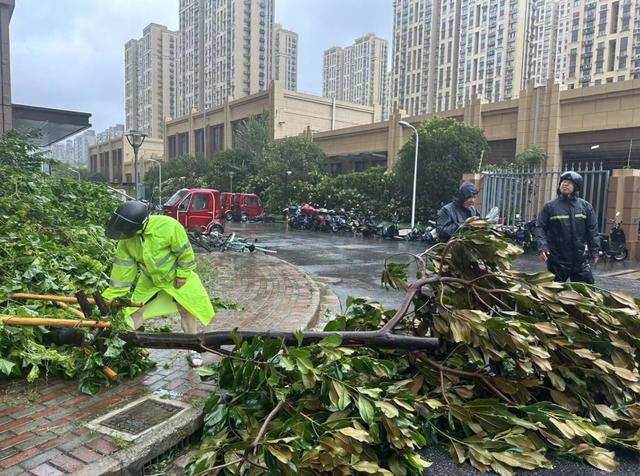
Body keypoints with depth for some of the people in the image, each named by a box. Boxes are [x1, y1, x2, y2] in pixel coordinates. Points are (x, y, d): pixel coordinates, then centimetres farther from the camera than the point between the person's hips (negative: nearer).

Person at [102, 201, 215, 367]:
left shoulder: (168, 226, -36)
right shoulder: (126, 241, -21)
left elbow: (185, 251, -23)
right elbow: (122, 269, -14)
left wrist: (182, 275, -15)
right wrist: (109, 297, -14)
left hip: (176, 277, -3)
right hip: (150, 280, 3)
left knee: (189, 312, 2)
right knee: (135, 311, 1)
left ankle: (194, 349, 19)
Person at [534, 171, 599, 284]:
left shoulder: (586, 206, 5)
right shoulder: (550, 206, -2)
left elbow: (592, 231, 6)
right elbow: (539, 228, -5)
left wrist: (594, 252, 1)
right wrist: (542, 247, -19)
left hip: (580, 259, 2)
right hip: (557, 260, -2)